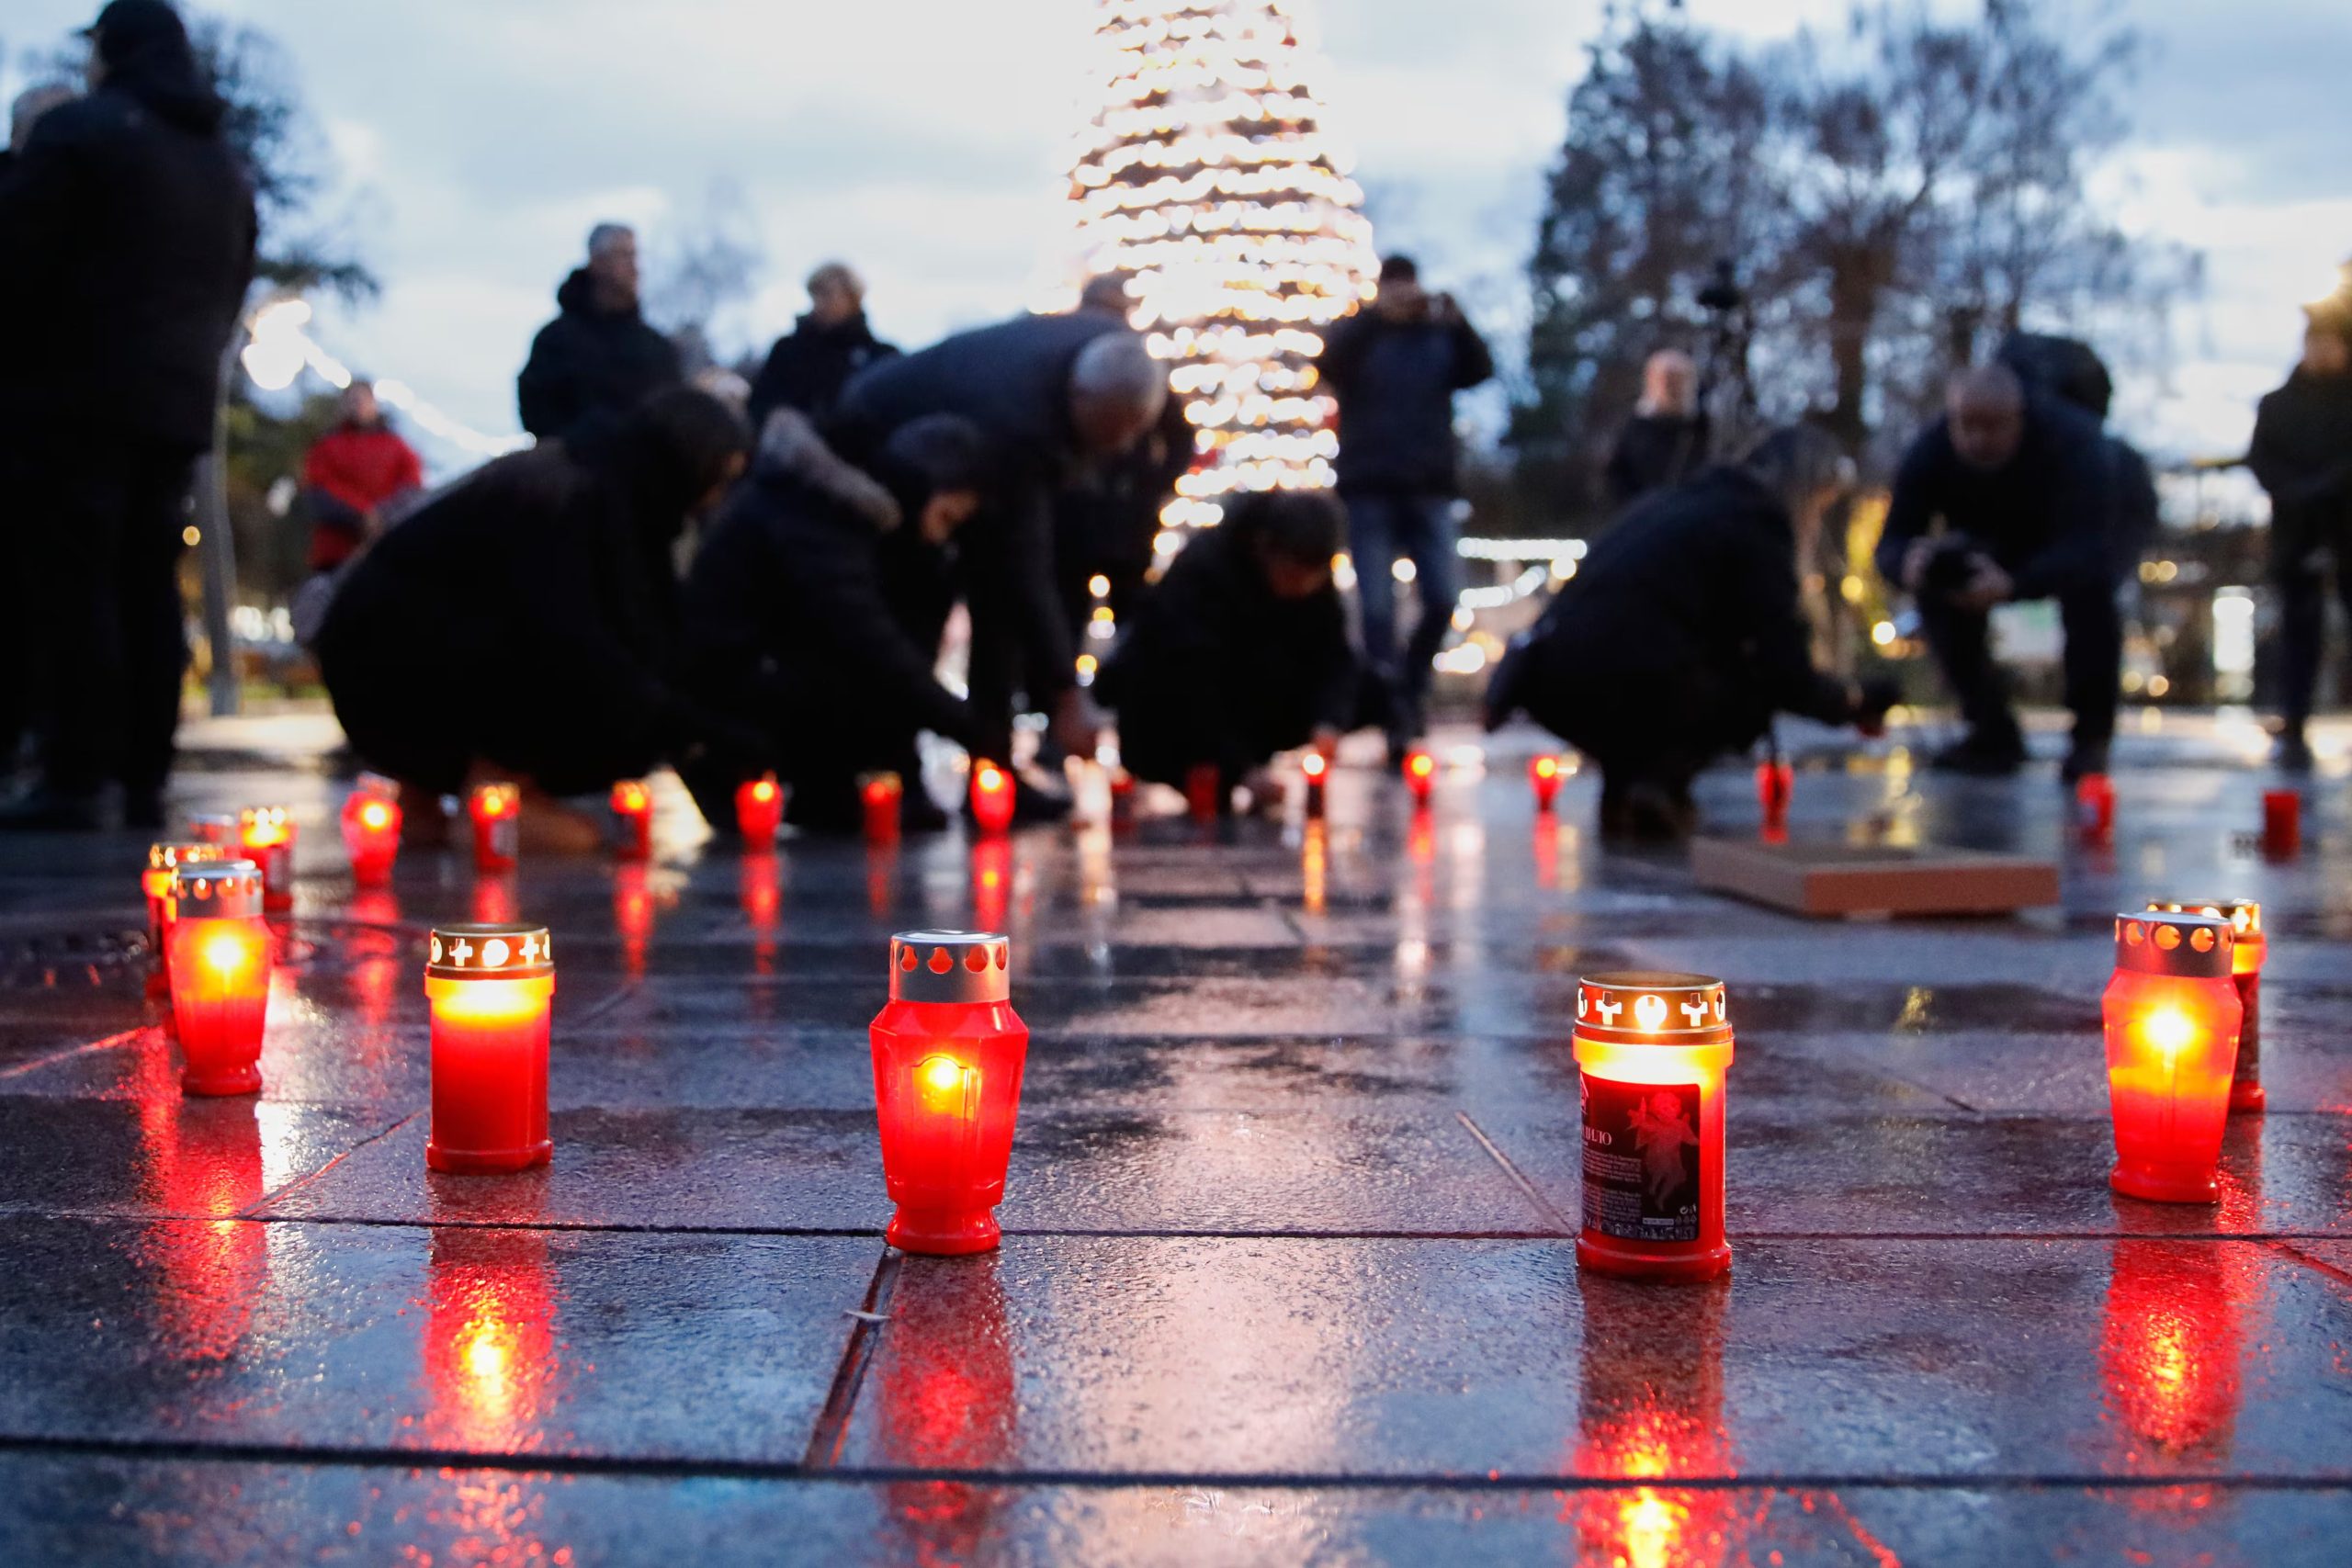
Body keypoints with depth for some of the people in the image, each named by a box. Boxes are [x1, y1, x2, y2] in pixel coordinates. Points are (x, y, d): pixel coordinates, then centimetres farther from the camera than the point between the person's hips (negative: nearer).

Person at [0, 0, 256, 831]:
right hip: (179, 399, 6)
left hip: (80, 390, -6)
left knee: (71, 583, -6)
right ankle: (144, 780, 5)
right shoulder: (226, 165, 19)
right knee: (149, 587, 7)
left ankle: (77, 779, -10)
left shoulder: (77, 128, -4)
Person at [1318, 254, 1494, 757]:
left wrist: (1456, 323, -22)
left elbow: (1479, 369, -6)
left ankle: (1409, 687, 21)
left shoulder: (1439, 338, 10)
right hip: (1370, 490, -2)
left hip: (1429, 489, 2)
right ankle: (1394, 714, -3)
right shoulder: (1359, 335, 5)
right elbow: (1328, 360, -16)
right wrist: (1376, 314, -26)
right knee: (1378, 609, -6)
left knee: (1443, 601, -3)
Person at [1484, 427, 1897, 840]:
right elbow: (1790, 679, -1)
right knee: (1760, 686, 14)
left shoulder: (1670, 502, 26)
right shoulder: (1756, 526, 2)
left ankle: (1622, 791, 17)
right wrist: (1854, 700, 19)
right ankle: (1661, 783, -4)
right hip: (1620, 689, -8)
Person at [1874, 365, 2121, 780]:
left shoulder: (2073, 442, -37)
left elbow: (2088, 551, -44)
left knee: (2089, 588, -34)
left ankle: (2091, 736, -16)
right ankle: (1994, 732, -9)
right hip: (1998, 546, 3)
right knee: (1933, 589, -24)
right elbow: (1891, 544, -27)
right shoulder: (1930, 452, -28)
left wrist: (2012, 585, -63)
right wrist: (1909, 563, -54)